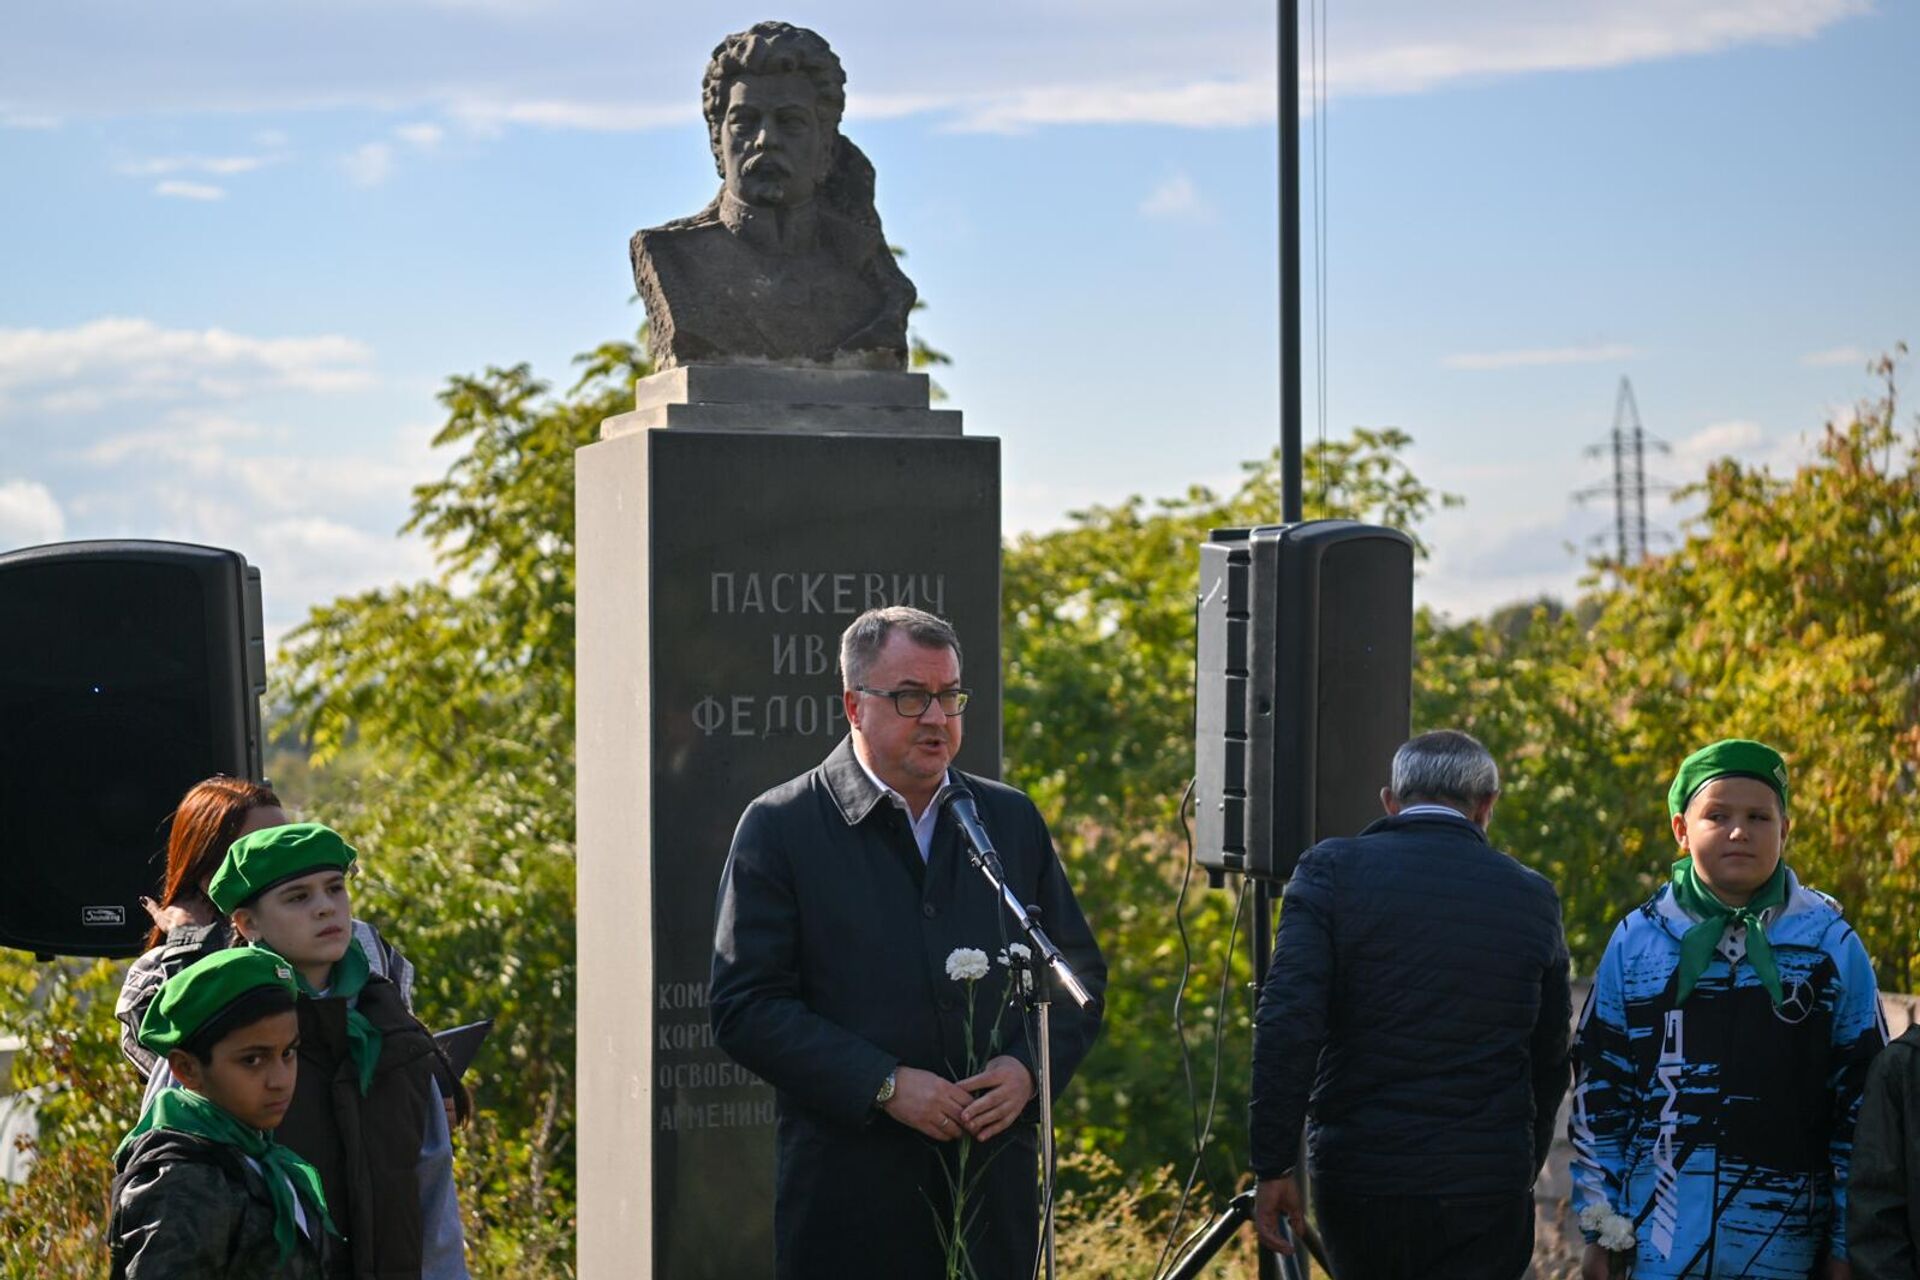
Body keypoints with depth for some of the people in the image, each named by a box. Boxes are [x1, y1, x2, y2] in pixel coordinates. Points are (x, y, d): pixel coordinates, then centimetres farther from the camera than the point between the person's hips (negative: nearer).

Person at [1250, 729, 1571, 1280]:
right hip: (1483, 1189, 0)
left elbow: (1287, 1022, -13)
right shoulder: (1532, 898, 5)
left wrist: (1274, 1167, -9)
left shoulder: (1333, 869, -3)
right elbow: (1550, 1065, 12)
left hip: (1356, 1177, 0)